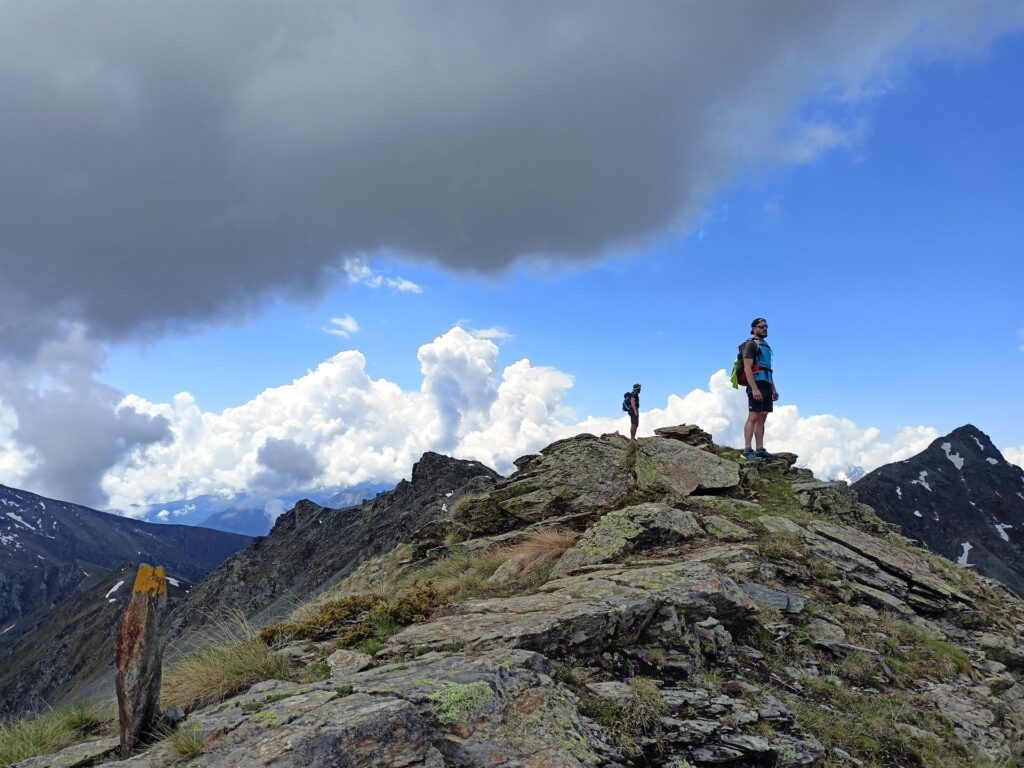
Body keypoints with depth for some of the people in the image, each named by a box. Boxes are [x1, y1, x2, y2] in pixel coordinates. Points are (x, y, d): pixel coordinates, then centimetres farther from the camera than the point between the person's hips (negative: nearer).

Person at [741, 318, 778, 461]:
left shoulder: (765, 345, 23)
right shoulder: (751, 344, -4)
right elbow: (747, 368, -14)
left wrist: (773, 389, 20)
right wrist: (754, 388, -23)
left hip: (766, 385, 9)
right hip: (756, 383, -9)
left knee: (762, 418, 6)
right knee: (753, 417, -13)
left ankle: (760, 450, 7)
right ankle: (747, 451, -16)